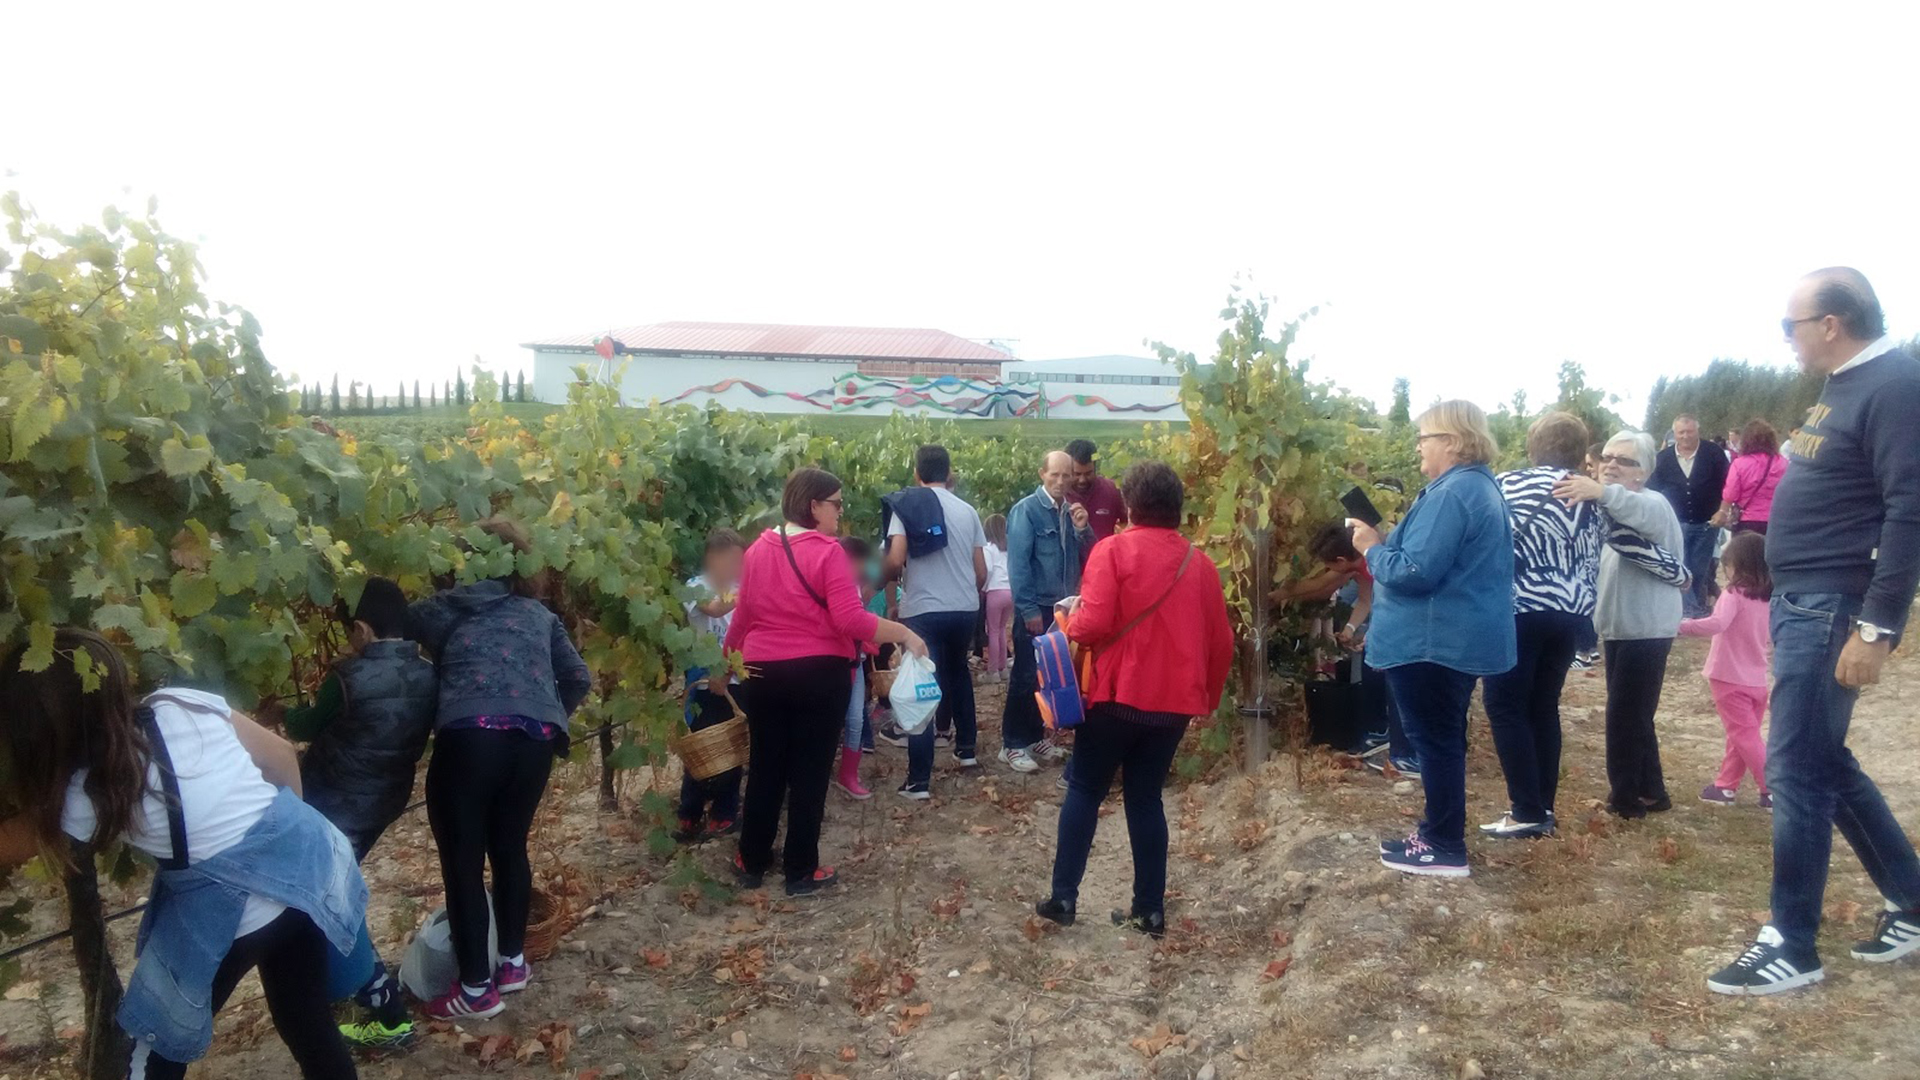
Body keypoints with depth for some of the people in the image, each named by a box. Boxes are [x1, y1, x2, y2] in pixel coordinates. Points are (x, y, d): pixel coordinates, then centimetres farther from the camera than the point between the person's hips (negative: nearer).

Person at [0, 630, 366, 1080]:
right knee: (307, 1024, 21)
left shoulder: (87, 795, -14)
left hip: (226, 913, -5)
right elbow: (282, 756, 6)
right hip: (304, 861, 5)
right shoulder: (186, 704, -5)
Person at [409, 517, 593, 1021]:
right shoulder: (540, 615, 22)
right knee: (510, 848, 22)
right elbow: (579, 678, 20)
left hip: (470, 737, -4)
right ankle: (513, 963, 34)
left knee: (463, 861, 8)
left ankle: (476, 989, 16)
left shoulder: (447, 608, 12)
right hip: (535, 741, 4)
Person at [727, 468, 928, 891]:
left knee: (765, 768, 17)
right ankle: (801, 871, 16)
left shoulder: (757, 550, 5)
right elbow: (850, 620, -21)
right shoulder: (827, 551, -14)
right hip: (818, 673, -5)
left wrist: (728, 657, 29)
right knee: (810, 772, 7)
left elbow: (743, 615, 14)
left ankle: (751, 861, 28)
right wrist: (905, 634, -12)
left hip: (763, 672, 5)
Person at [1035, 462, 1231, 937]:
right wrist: (1208, 696, 21)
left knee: (1085, 790, 11)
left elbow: (1093, 625, -19)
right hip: (1174, 700, 4)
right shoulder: (1200, 562, 6)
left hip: (1118, 694, -4)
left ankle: (1063, 897, 12)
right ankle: (1150, 910, 17)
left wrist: (1070, 620, 3)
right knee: (1146, 798, 14)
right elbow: (1221, 642, 9)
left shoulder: (1113, 550, -10)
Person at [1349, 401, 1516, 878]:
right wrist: (1386, 541, 11)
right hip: (1462, 638, 11)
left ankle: (1446, 848, 10)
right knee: (1444, 737, 19)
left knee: (1434, 740, 0)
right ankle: (1440, 829, 31)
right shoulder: (1481, 486, 12)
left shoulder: (1451, 493, -22)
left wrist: (1373, 548, -11)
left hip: (1433, 641, -11)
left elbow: (1415, 572, -28)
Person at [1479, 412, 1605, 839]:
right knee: (1543, 706, 13)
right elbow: (1592, 564, 13)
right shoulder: (1592, 500, 10)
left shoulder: (1511, 485, -6)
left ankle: (1527, 812, -1)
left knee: (1505, 707, 0)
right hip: (1571, 613, 6)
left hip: (1520, 611, -6)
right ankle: (1543, 808, 17)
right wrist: (1577, 605, 22)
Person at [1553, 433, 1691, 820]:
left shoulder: (1653, 504, -15)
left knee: (1624, 714, -4)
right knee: (1634, 714, 17)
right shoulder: (1607, 510, 13)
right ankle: (1650, 792, 29)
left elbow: (1640, 510, -40)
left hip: (1647, 629, -9)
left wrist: (1601, 492, -59)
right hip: (1619, 627, 9)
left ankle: (1626, 796, 9)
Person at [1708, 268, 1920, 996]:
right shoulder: (1845, 386, 14)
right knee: (1826, 763, 18)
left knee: (1796, 772, -4)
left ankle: (1791, 948, 8)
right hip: (1801, 602, 10)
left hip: (1832, 610, -10)